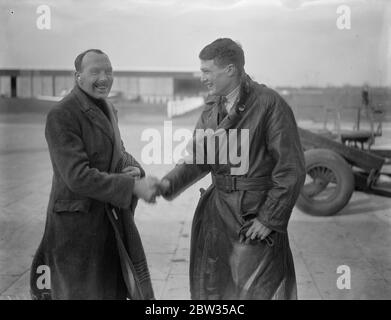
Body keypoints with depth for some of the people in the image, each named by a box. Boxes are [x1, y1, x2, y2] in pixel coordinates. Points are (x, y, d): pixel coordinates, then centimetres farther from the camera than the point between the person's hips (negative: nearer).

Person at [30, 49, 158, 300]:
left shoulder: (108, 110, 9)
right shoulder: (61, 116, -17)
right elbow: (78, 176, -25)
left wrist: (134, 169, -5)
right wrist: (134, 187, -26)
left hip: (112, 220, 8)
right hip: (77, 222, -7)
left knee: (117, 290, 17)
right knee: (83, 292, 7)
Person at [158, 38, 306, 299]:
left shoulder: (270, 104, -15)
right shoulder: (212, 107, 7)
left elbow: (292, 169, -15)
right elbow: (200, 158, 10)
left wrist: (270, 219, -13)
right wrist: (170, 183, -7)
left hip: (257, 214, -6)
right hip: (217, 212, 6)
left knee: (259, 290, 5)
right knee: (210, 287, 15)